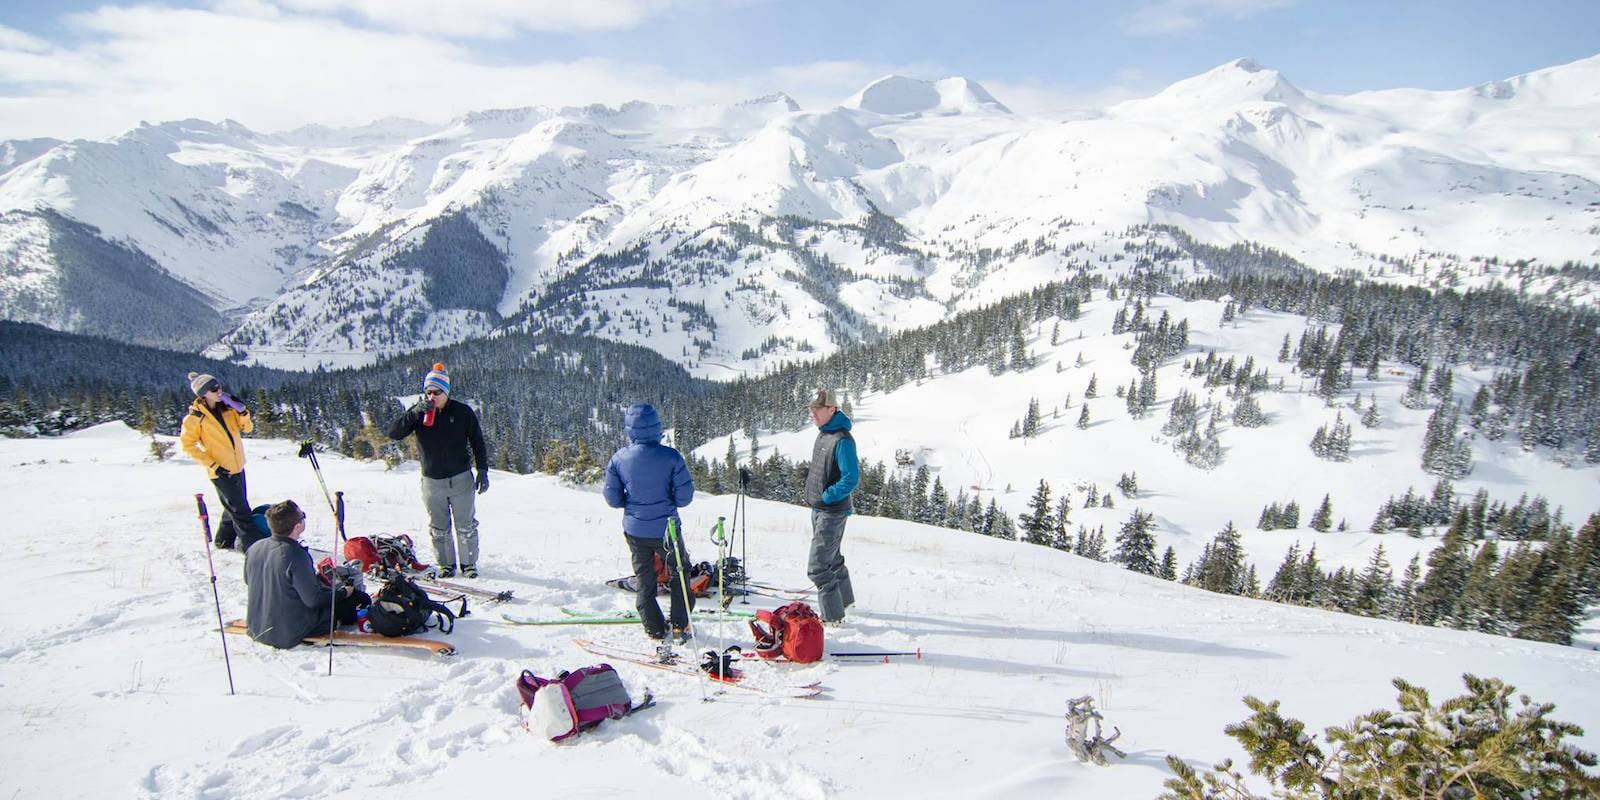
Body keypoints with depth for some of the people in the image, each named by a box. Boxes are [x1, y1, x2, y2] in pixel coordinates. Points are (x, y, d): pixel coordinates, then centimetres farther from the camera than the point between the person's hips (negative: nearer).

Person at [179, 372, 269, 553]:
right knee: (240, 511, -4)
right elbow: (187, 445, -9)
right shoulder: (195, 417, -13)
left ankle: (224, 540, 36)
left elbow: (247, 428, 7)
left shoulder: (226, 408, 4)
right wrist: (212, 465, -14)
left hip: (237, 466, 7)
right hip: (221, 471, -7)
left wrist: (242, 411, -12)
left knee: (235, 507, 19)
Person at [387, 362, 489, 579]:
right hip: (432, 481, 1)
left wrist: (483, 471, -4)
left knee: (466, 526, 7)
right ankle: (446, 564, 24)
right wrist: (416, 412, -25)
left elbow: (477, 442, 2)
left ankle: (469, 563, 20)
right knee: (439, 528, 10)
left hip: (461, 478, -1)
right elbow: (393, 433, -14)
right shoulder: (417, 412, -1)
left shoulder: (462, 412, -4)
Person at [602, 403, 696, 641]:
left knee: (643, 579, 19)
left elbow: (612, 499, -6)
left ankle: (654, 629, 26)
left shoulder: (618, 459, -12)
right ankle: (680, 626, 24)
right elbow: (684, 497, -15)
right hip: (666, 529, -2)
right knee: (679, 576, 20)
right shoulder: (671, 457, -18)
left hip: (635, 530, 2)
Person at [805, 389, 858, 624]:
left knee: (818, 567, -6)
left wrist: (826, 497, -19)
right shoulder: (823, 434, 7)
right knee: (832, 559, 24)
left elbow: (851, 479, -26)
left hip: (832, 512, -10)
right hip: (819, 509, 10)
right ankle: (844, 599, 42)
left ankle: (832, 616, 6)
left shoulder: (842, 439, -23)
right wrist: (814, 495, 12)